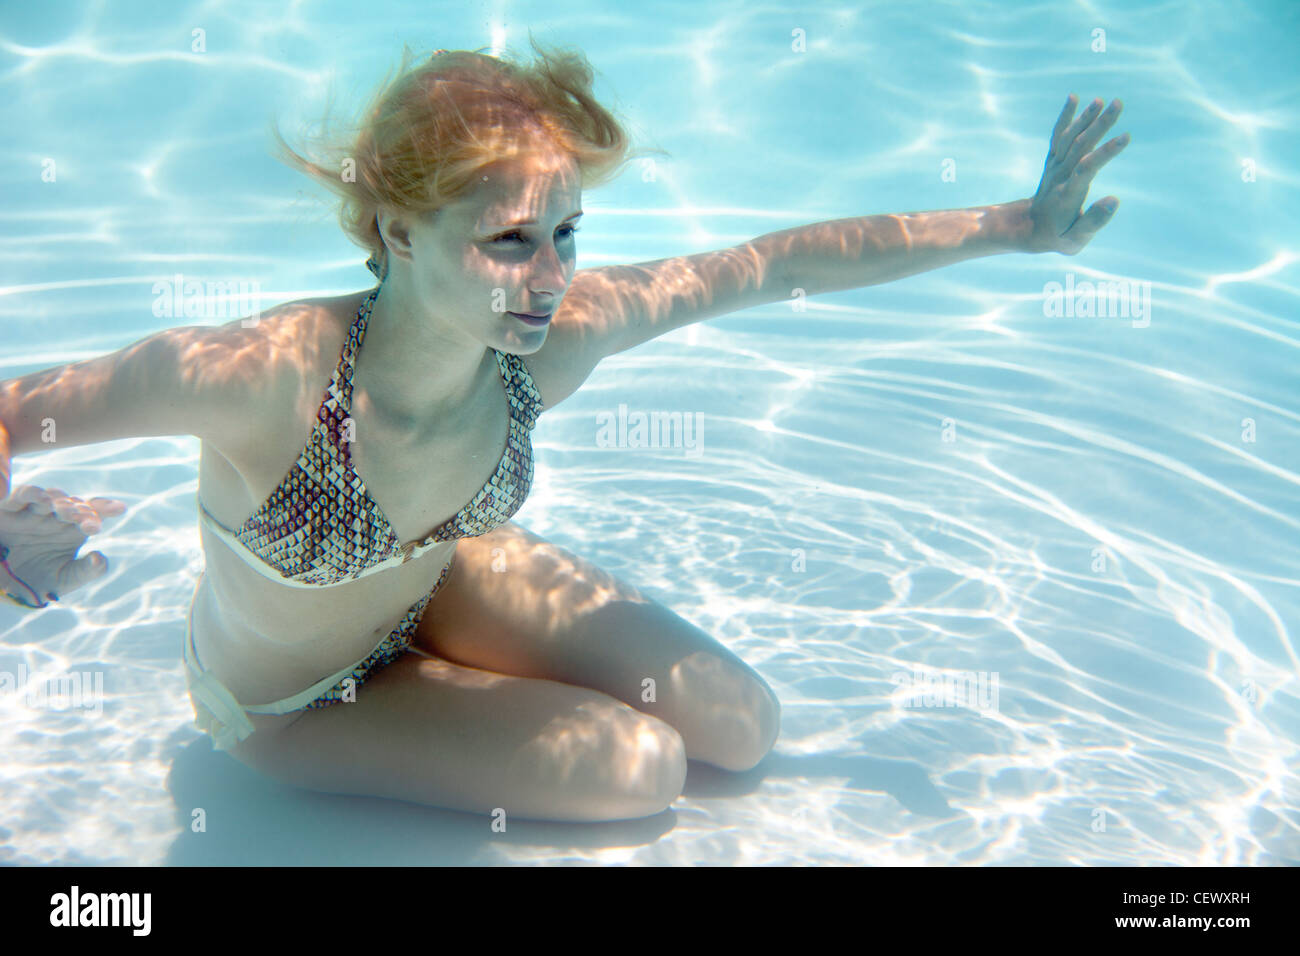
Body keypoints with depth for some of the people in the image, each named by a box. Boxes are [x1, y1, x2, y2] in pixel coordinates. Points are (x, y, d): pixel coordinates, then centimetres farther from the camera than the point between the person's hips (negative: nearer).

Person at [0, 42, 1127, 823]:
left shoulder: (559, 332, -28)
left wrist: (1016, 225, -13)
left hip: (443, 577, 4)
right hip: (291, 704, -4)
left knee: (744, 728, 7)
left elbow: (781, 262, -18)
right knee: (642, 768, -11)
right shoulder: (256, 375, -41)